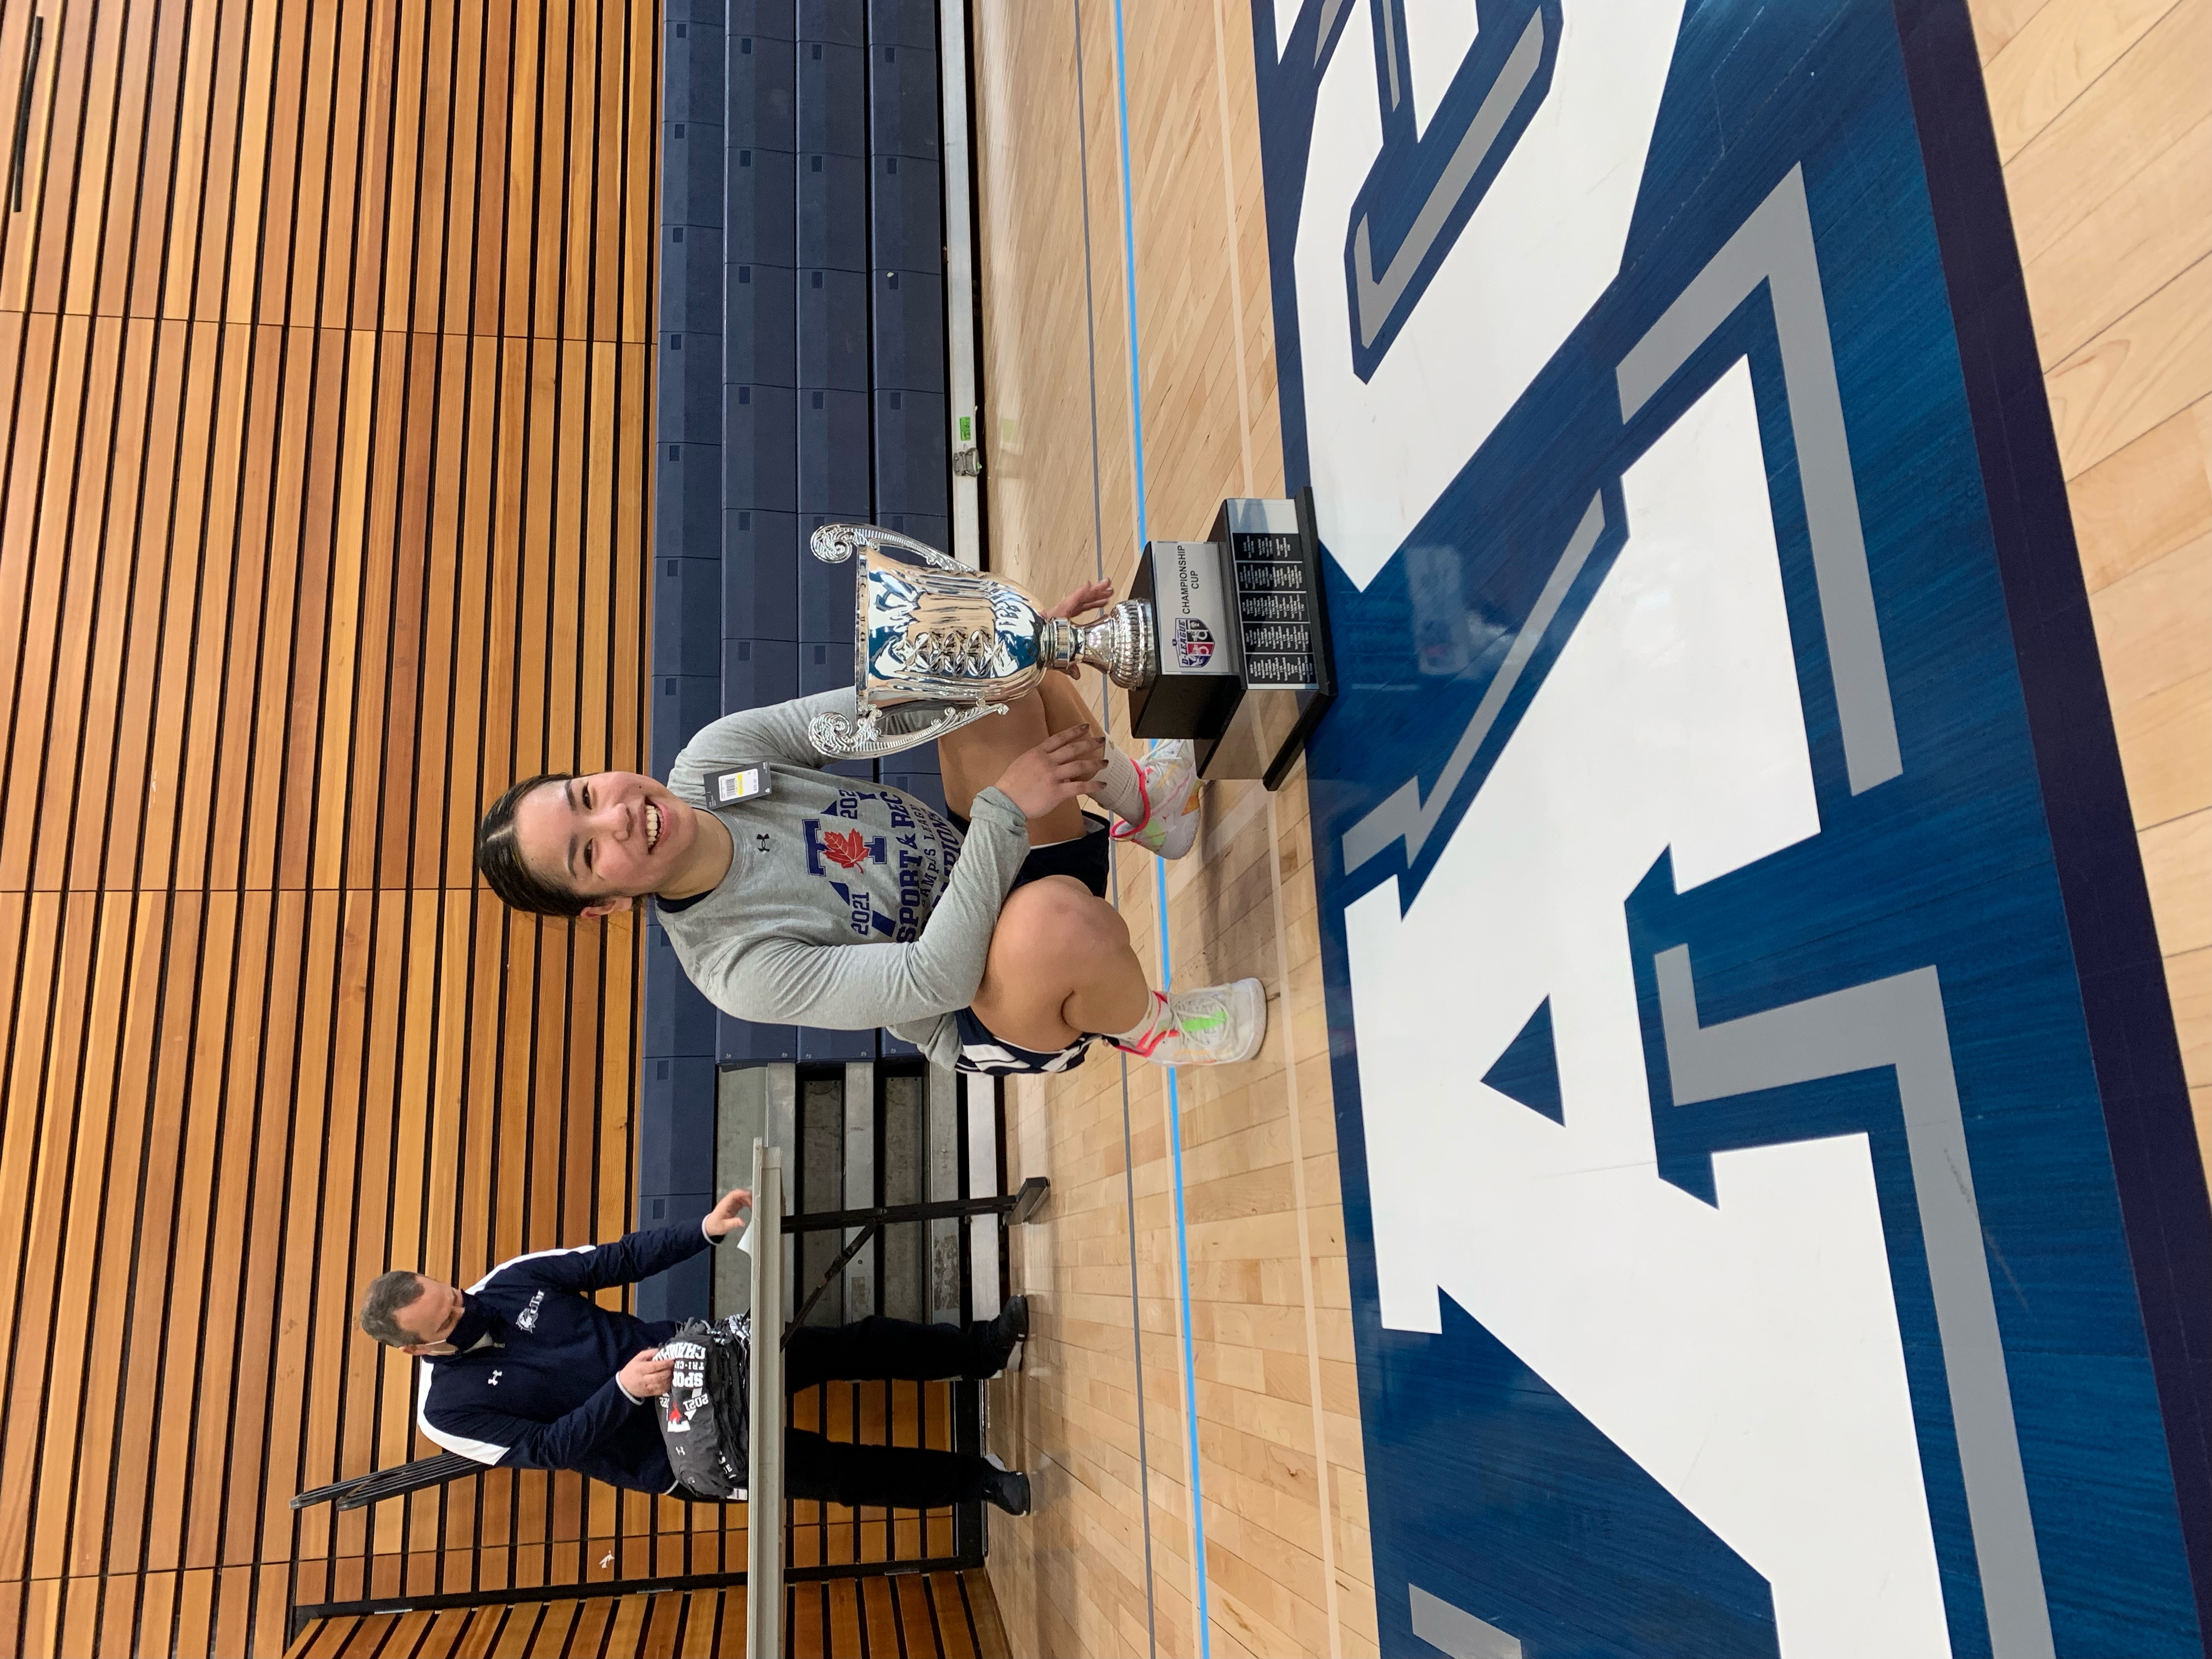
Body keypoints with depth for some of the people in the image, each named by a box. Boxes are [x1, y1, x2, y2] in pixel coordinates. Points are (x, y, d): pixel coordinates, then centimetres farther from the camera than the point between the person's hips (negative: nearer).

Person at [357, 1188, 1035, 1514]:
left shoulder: (511, 1280, -2)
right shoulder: (447, 1410, -11)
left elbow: (614, 1260, -2)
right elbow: (545, 1449, -17)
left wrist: (705, 1231, -16)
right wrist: (622, 1393, -32)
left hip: (677, 1354, 4)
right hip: (667, 1447, -4)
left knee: (846, 1346, -6)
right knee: (836, 1471, -11)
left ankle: (981, 1346, 12)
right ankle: (976, 1478, 5)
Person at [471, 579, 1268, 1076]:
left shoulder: (709, 759, -9)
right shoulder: (738, 969, -26)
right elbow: (935, 979, -30)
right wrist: (1002, 811, -32)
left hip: (971, 857, 7)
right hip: (990, 1022, -7)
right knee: (1057, 918, -45)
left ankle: (1143, 805, 8)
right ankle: (1150, 1030, -9)